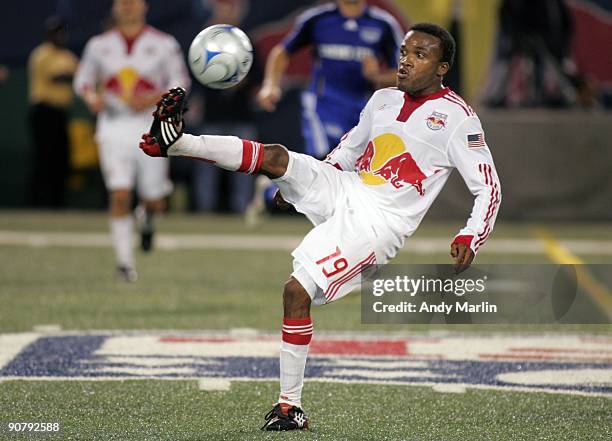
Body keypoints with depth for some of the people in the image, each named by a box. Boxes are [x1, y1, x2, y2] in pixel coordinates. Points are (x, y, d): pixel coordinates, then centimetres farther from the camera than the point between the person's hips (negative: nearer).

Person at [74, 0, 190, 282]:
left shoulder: (163, 44, 0)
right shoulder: (99, 45, 7)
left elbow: (180, 81, 2)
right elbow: (83, 78, 16)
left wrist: (154, 99, -16)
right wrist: (91, 97, -6)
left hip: (150, 128, 0)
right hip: (114, 128, 0)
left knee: (155, 200, 4)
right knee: (120, 194, -13)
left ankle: (146, 218, 42)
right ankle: (124, 260, -5)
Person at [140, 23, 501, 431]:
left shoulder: (457, 117, -6)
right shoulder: (383, 100, 13)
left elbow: (489, 188, -6)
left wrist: (470, 240, -20)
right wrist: (304, 185, 21)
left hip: (378, 222, -6)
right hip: (343, 189, 6)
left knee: (297, 290, -20)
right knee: (275, 157, -19)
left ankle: (291, 405, -12)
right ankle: (175, 141, -30)